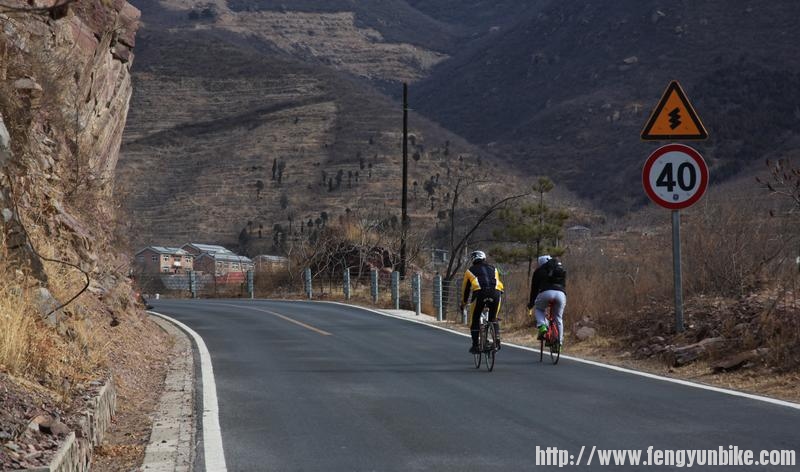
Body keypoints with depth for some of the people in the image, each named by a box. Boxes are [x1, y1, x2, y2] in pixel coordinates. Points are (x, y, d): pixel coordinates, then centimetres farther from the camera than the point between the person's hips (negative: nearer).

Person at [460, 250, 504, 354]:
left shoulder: (470, 271, 26)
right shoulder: (493, 269, 32)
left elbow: (465, 289, 33)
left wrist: (463, 303, 46)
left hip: (480, 293, -2)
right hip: (495, 293, 2)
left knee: (475, 319, 14)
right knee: (493, 319, 23)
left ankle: (475, 345, 8)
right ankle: (497, 341, 6)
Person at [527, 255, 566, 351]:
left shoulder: (539, 271, 24)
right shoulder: (561, 269, 34)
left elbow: (534, 288, 25)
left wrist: (531, 303, 35)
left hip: (546, 292, -3)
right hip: (560, 293, 3)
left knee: (539, 309, 25)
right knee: (558, 318, 18)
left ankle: (542, 326, 0)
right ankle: (559, 341, 15)